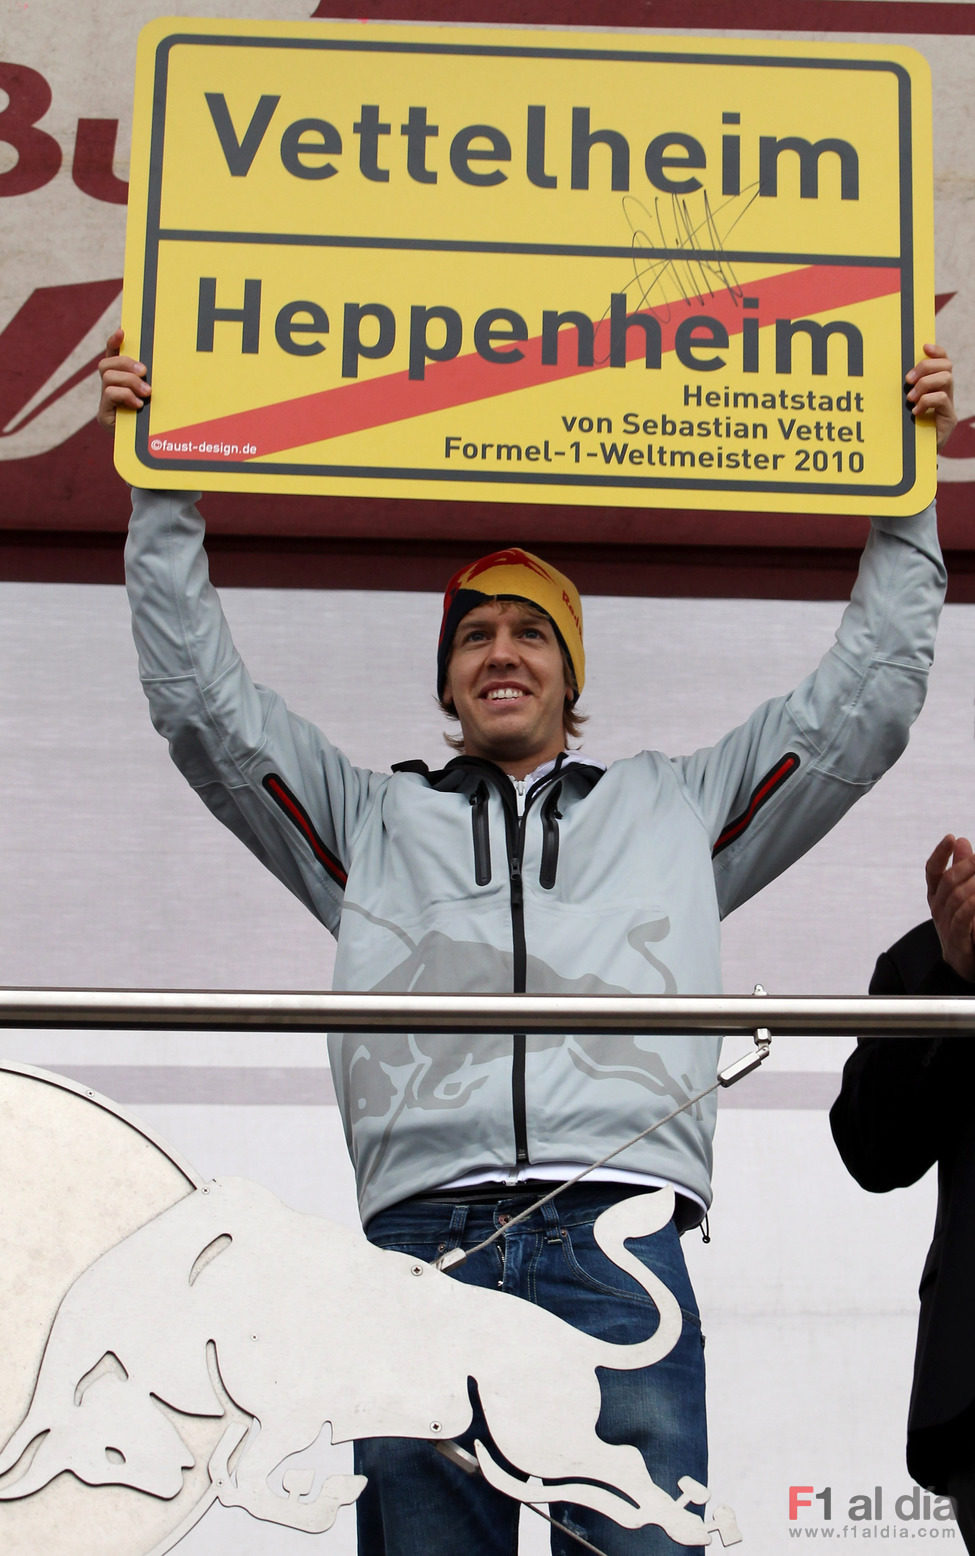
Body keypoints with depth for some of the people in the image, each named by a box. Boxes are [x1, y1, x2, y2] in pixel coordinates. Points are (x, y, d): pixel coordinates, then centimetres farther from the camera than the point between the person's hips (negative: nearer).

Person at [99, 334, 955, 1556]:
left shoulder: (677, 808, 27)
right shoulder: (371, 819, 27)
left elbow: (865, 701, 26)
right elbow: (200, 698, 22)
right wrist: (162, 485, 18)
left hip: (622, 1241, 0)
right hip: (422, 1237, 1)